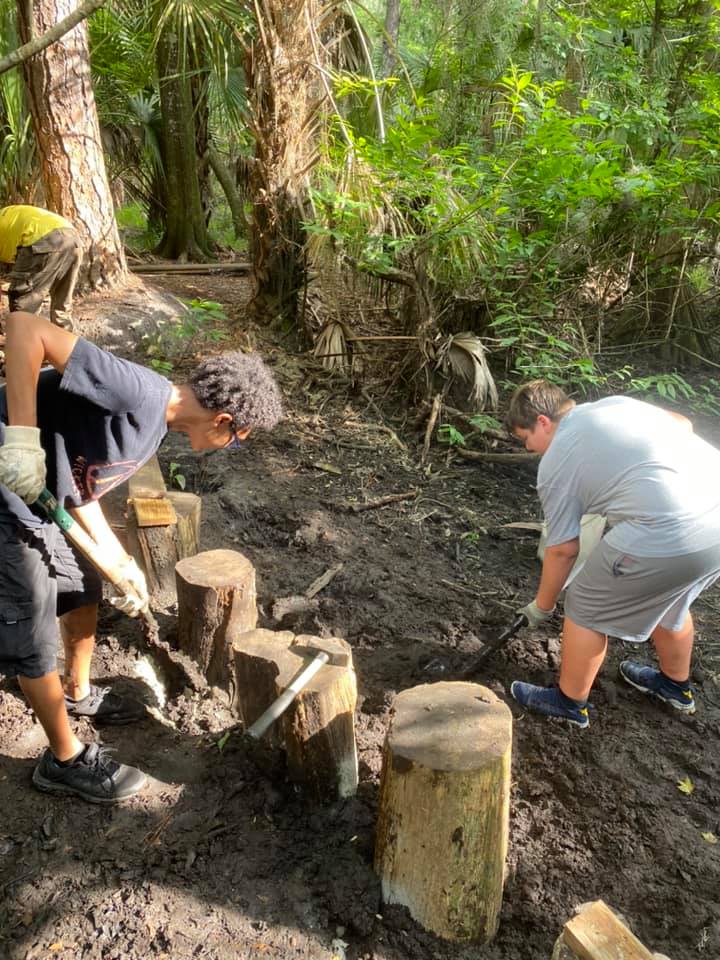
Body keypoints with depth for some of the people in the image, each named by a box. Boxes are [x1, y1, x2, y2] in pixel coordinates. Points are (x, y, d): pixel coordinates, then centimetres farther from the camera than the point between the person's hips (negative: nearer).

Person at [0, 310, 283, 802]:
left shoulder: (154, 423, 2)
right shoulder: (138, 393, -27)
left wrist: (123, 565, 6)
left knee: (84, 590, 24)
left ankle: (79, 693, 49)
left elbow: (81, 489, 7)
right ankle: (66, 760, 24)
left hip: (40, 499, 10)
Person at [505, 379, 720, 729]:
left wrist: (541, 607, 20)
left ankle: (569, 702, 31)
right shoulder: (617, 402, 20)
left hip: (667, 535, -8)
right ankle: (676, 685, 54)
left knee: (586, 608, 13)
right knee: (669, 598, 33)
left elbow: (562, 550, 6)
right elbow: (682, 423, 31)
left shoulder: (555, 464, 1)